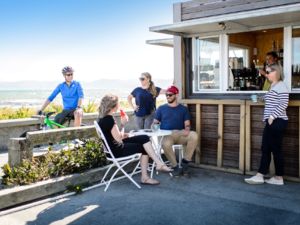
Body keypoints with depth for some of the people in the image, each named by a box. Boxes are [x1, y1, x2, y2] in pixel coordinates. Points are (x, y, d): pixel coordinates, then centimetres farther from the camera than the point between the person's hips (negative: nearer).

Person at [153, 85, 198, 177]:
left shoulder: (183, 109, 16)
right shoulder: (161, 108, 17)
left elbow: (187, 124, 9)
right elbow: (155, 122, 15)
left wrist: (187, 130, -14)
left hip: (180, 135, 1)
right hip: (166, 135, -1)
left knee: (194, 135, -30)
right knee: (166, 143, -39)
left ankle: (184, 163, -18)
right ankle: (175, 167, -16)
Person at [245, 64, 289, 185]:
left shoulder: (281, 86, -10)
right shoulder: (273, 86, 20)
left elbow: (283, 104, -19)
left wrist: (272, 117, -20)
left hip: (277, 122, -10)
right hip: (271, 122, 10)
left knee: (276, 149, -3)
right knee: (265, 149, 7)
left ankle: (279, 178, 7)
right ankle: (259, 176, 10)